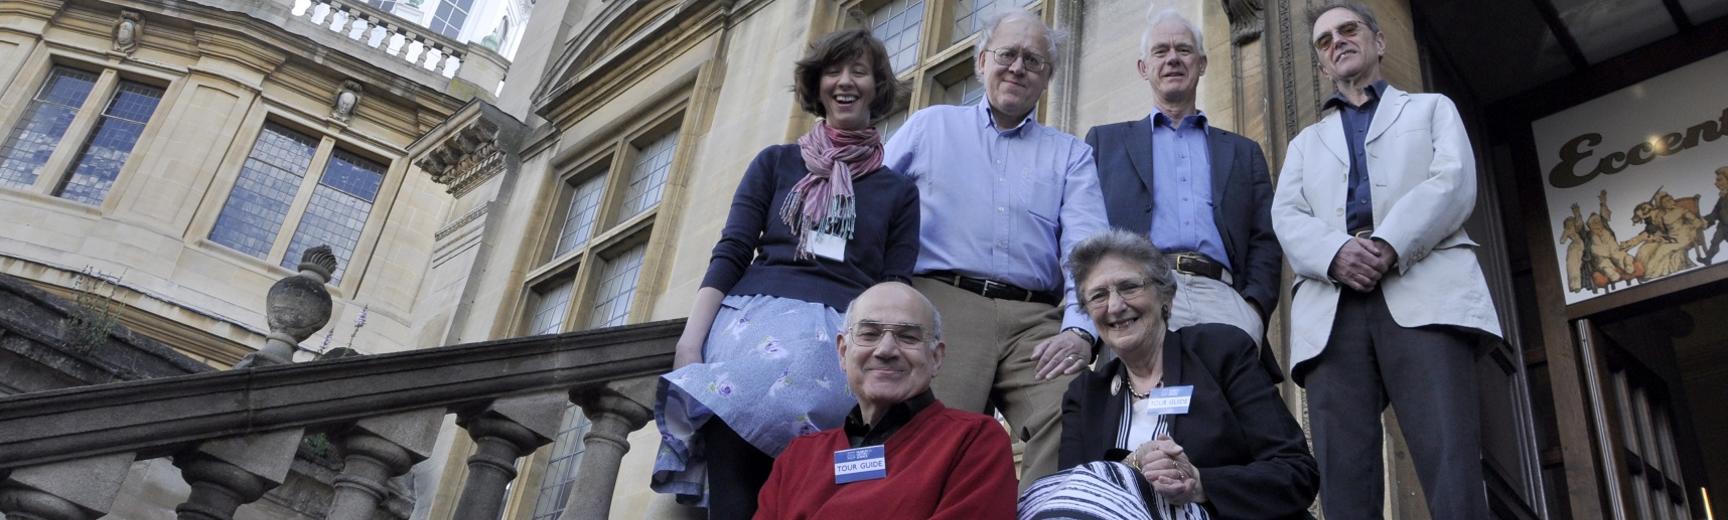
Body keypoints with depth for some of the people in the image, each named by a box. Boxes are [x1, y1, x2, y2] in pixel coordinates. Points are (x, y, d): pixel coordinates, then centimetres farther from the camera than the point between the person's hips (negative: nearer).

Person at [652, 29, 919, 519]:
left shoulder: (898, 190, 18)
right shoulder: (776, 163, 18)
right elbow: (730, 255, 9)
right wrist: (690, 341, -5)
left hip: (841, 338, 0)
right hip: (753, 324, 0)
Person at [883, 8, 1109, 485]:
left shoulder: (1071, 155, 20)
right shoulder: (928, 127, 20)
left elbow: (1086, 249, 5)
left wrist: (1079, 329, -12)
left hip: (1037, 320, 1)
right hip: (941, 305, -1)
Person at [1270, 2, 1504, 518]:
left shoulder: (1432, 108, 27)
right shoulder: (1306, 142, 32)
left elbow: (1453, 183, 7)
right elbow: (1286, 218, 13)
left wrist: (1389, 245, -12)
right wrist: (1335, 253, -12)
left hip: (1425, 290, -2)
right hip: (1331, 305, 2)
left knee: (1452, 465, -18)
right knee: (1342, 477, -10)